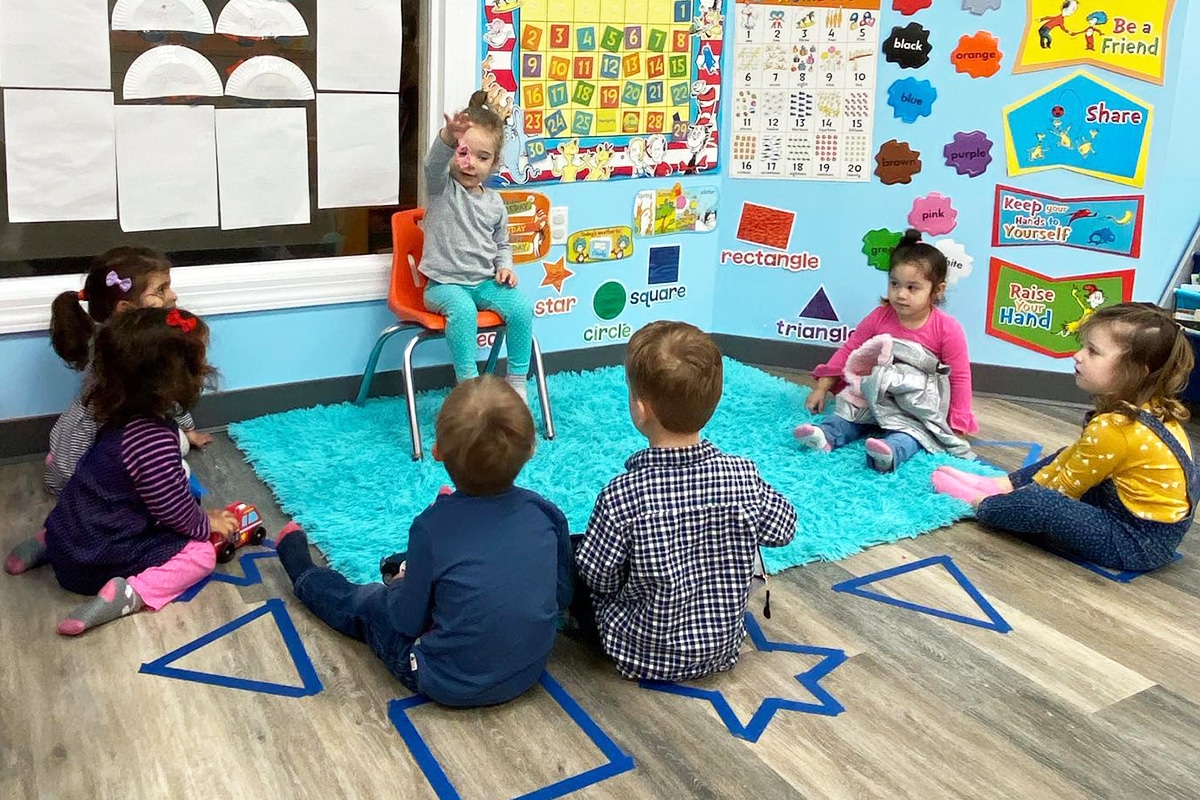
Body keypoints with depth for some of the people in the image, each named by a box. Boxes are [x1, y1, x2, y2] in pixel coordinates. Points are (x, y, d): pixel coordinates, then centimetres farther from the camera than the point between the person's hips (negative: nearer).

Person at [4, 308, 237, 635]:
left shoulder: (124, 413, -4)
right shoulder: (153, 443, -32)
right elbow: (174, 510, -18)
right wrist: (207, 524, 0)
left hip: (70, 533, 8)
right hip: (95, 561, -8)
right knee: (201, 552, -4)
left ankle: (48, 544, 22)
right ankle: (129, 595, -17)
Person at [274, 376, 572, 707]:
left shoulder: (433, 526, -24)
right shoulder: (547, 513, -14)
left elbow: (407, 620, -14)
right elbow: (562, 597, 0)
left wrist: (401, 581, 8)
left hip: (449, 685, -4)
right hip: (531, 671, 4)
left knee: (364, 604, 22)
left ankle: (304, 574, 49)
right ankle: (406, 567, 57)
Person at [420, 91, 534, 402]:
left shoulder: (494, 202, 11)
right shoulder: (442, 187, -3)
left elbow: (502, 243, 23)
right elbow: (435, 162, -28)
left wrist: (505, 266, 0)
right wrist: (448, 136, -50)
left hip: (485, 281, 4)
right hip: (445, 283, -4)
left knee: (521, 307, -20)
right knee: (463, 308, -36)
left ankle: (517, 380, -7)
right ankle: (468, 381, -27)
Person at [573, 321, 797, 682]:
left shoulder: (622, 495, -29)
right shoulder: (743, 475, -19)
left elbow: (600, 579, -16)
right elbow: (783, 529, -1)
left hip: (646, 656, -4)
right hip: (724, 648, 4)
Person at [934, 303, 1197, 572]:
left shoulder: (1113, 428, -28)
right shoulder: (1153, 408, 1)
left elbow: (1065, 487, -14)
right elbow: (1073, 457, 9)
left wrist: (1031, 491, 2)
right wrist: (1035, 483, 9)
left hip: (1134, 545, -10)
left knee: (1038, 504, -22)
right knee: (1068, 458, 22)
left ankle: (978, 501, 4)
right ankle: (1000, 486, 20)